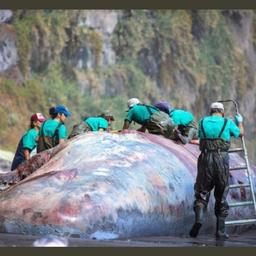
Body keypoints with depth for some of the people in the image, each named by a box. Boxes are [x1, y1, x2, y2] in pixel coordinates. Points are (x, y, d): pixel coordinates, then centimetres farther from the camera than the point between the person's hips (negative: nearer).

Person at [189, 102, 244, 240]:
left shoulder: (202, 122, 11)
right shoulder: (227, 122, 6)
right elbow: (240, 133, 24)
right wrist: (240, 122, 44)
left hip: (206, 158, 1)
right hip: (222, 158, -1)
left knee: (202, 192, 6)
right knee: (221, 195, 9)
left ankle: (199, 218, -23)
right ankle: (220, 230, 9)